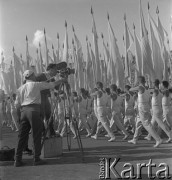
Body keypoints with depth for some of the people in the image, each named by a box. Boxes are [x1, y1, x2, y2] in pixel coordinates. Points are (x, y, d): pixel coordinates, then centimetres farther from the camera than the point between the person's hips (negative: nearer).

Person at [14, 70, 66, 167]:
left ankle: (18, 160, 6)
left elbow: (17, 104, 13)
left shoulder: (20, 88, 17)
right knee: (37, 135, 2)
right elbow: (51, 85, 10)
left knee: (22, 136, 7)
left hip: (24, 111, 5)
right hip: (34, 111, -5)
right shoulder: (36, 84, 3)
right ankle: (36, 159, 3)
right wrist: (61, 80, 26)